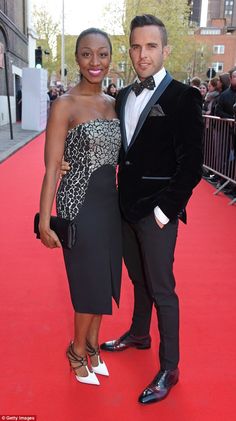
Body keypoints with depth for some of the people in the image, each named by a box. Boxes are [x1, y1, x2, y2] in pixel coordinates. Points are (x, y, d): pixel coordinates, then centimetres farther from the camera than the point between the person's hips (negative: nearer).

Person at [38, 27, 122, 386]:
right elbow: (52, 166, -14)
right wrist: (44, 220, -18)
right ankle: (78, 349, 30)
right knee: (89, 279, 5)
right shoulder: (65, 105, -11)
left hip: (110, 201, 6)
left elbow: (119, 157, 11)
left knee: (103, 277, 16)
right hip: (79, 202, -6)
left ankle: (92, 342, 38)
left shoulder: (114, 104, 7)